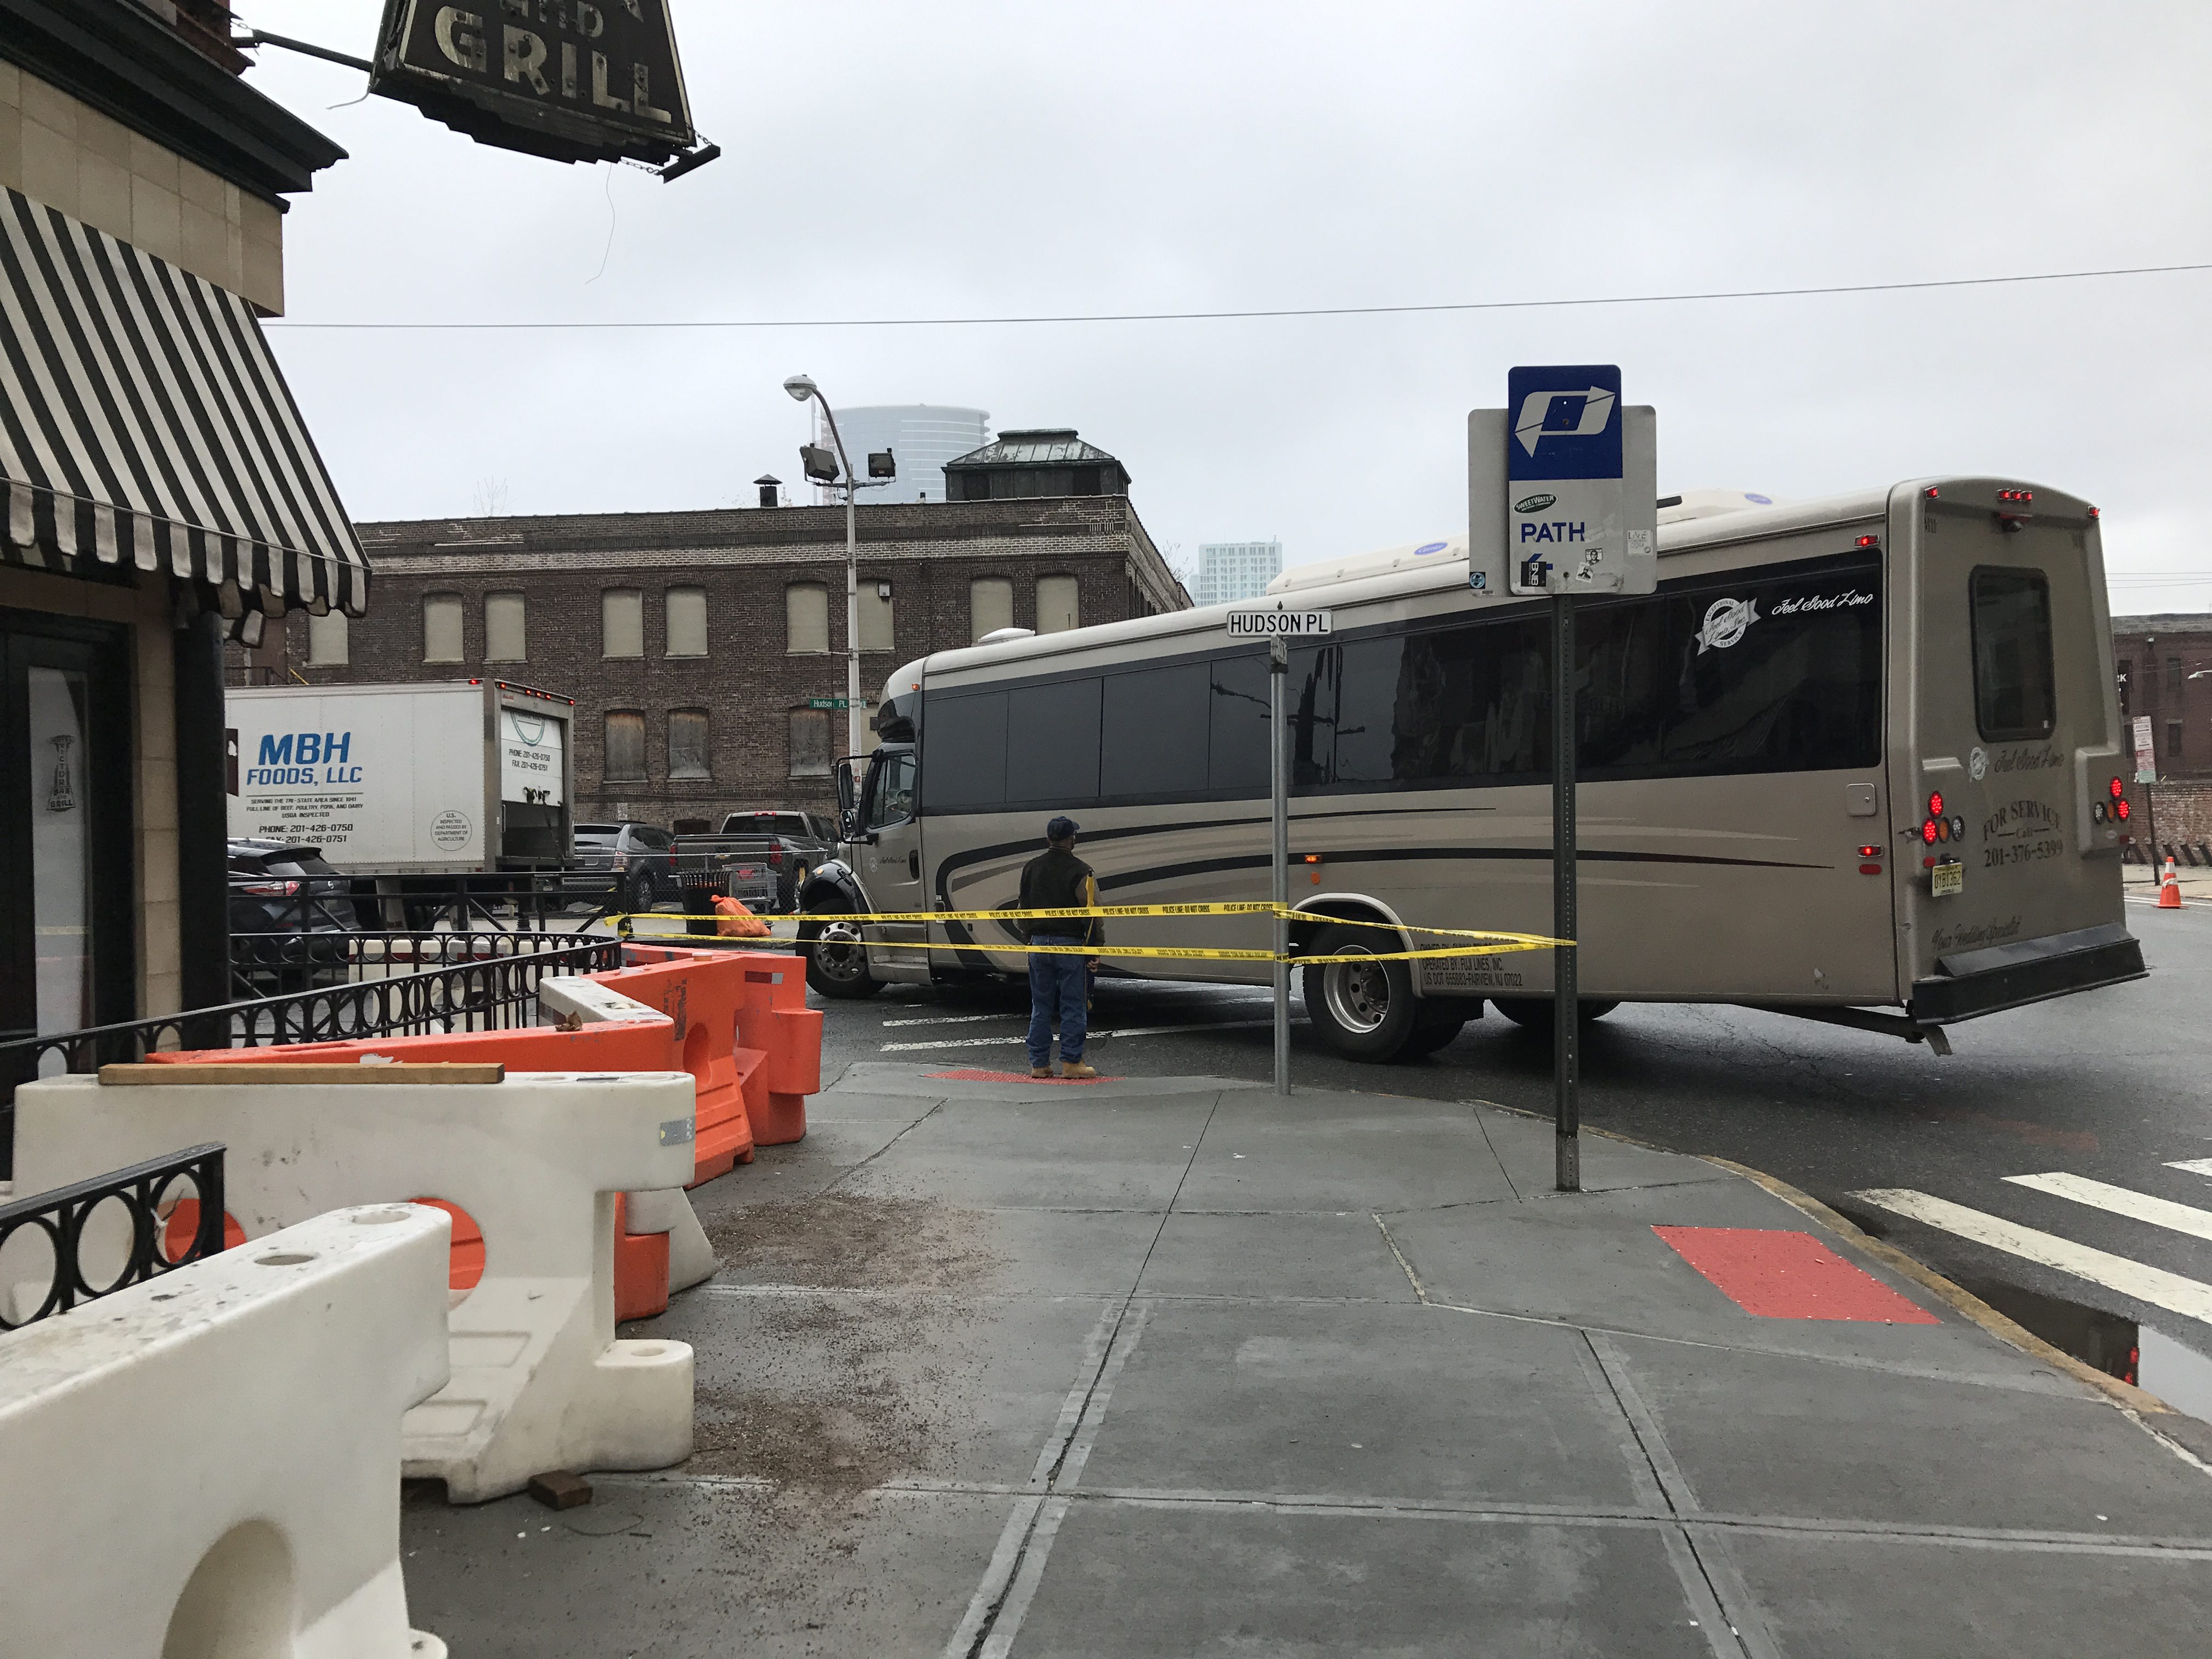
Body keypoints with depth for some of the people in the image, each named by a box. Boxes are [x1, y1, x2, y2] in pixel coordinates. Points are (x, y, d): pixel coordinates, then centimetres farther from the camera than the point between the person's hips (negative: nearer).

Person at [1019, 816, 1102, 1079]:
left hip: (1038, 943, 5)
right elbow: (1092, 913, -10)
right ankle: (1071, 1062, 2)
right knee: (1073, 1006, 1)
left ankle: (1039, 1063, 12)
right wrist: (1095, 949, -5)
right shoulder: (1080, 871, -9)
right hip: (1070, 944, -5)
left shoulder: (1031, 868, 8)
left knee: (1040, 1006, 10)